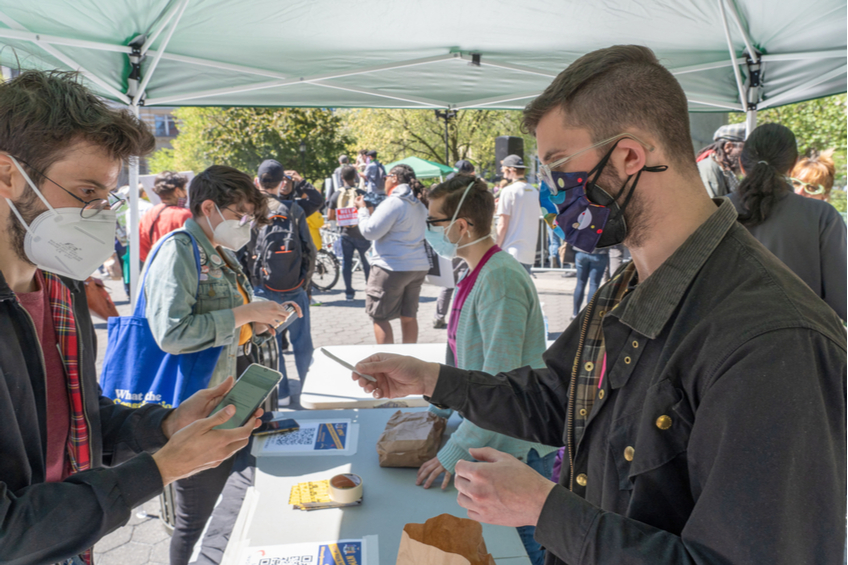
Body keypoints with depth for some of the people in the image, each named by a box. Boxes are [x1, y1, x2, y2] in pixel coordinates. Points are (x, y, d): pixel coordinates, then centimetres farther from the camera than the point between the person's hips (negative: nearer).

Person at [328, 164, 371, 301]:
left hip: (346, 233, 2)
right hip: (361, 233, -2)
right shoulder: (362, 193, -11)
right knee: (366, 261, 10)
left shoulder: (337, 195, -2)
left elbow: (330, 217, 1)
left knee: (346, 262, 8)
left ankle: (349, 292, 10)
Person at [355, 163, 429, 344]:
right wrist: (372, 210, 17)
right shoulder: (419, 205, 13)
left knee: (379, 317, 2)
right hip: (418, 266, 9)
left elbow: (370, 232, -16)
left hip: (392, 268, -8)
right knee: (409, 316, 14)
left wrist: (363, 209, -1)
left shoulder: (393, 203, -15)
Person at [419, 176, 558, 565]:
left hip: (519, 446, -9)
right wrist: (439, 410, 15)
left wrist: (455, 451, -23)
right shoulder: (475, 275, 8)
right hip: (491, 438, 9)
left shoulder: (500, 278, -23)